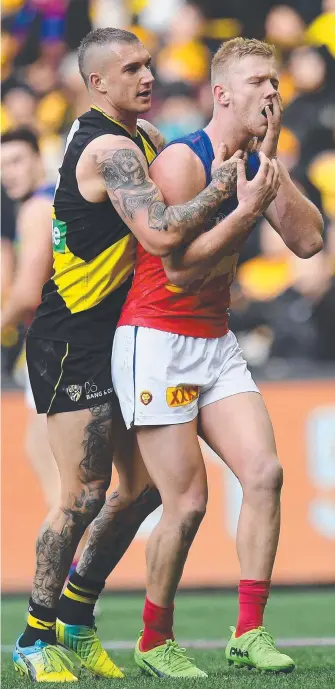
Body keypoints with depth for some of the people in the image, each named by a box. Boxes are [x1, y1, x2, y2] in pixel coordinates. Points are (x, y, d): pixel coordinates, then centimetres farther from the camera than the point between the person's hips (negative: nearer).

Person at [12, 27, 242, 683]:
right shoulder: (110, 149, -19)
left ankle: (75, 621, 19)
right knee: (83, 498, -9)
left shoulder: (140, 138, 12)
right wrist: (219, 188, -21)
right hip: (73, 342, -10)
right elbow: (160, 234, -31)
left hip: (112, 335, 10)